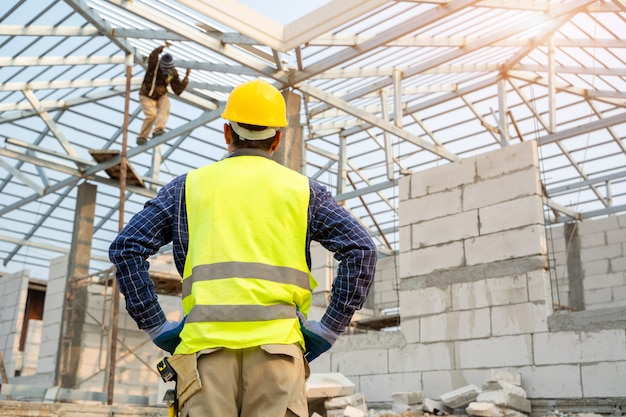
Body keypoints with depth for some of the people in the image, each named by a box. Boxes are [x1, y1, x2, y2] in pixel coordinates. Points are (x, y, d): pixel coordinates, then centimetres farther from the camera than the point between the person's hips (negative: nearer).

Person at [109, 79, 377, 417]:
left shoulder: (189, 185, 15)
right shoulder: (302, 189, 13)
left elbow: (125, 248, 8)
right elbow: (361, 251, 4)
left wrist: (155, 327, 9)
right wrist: (328, 329, 5)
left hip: (206, 343, 1)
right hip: (277, 344, 0)